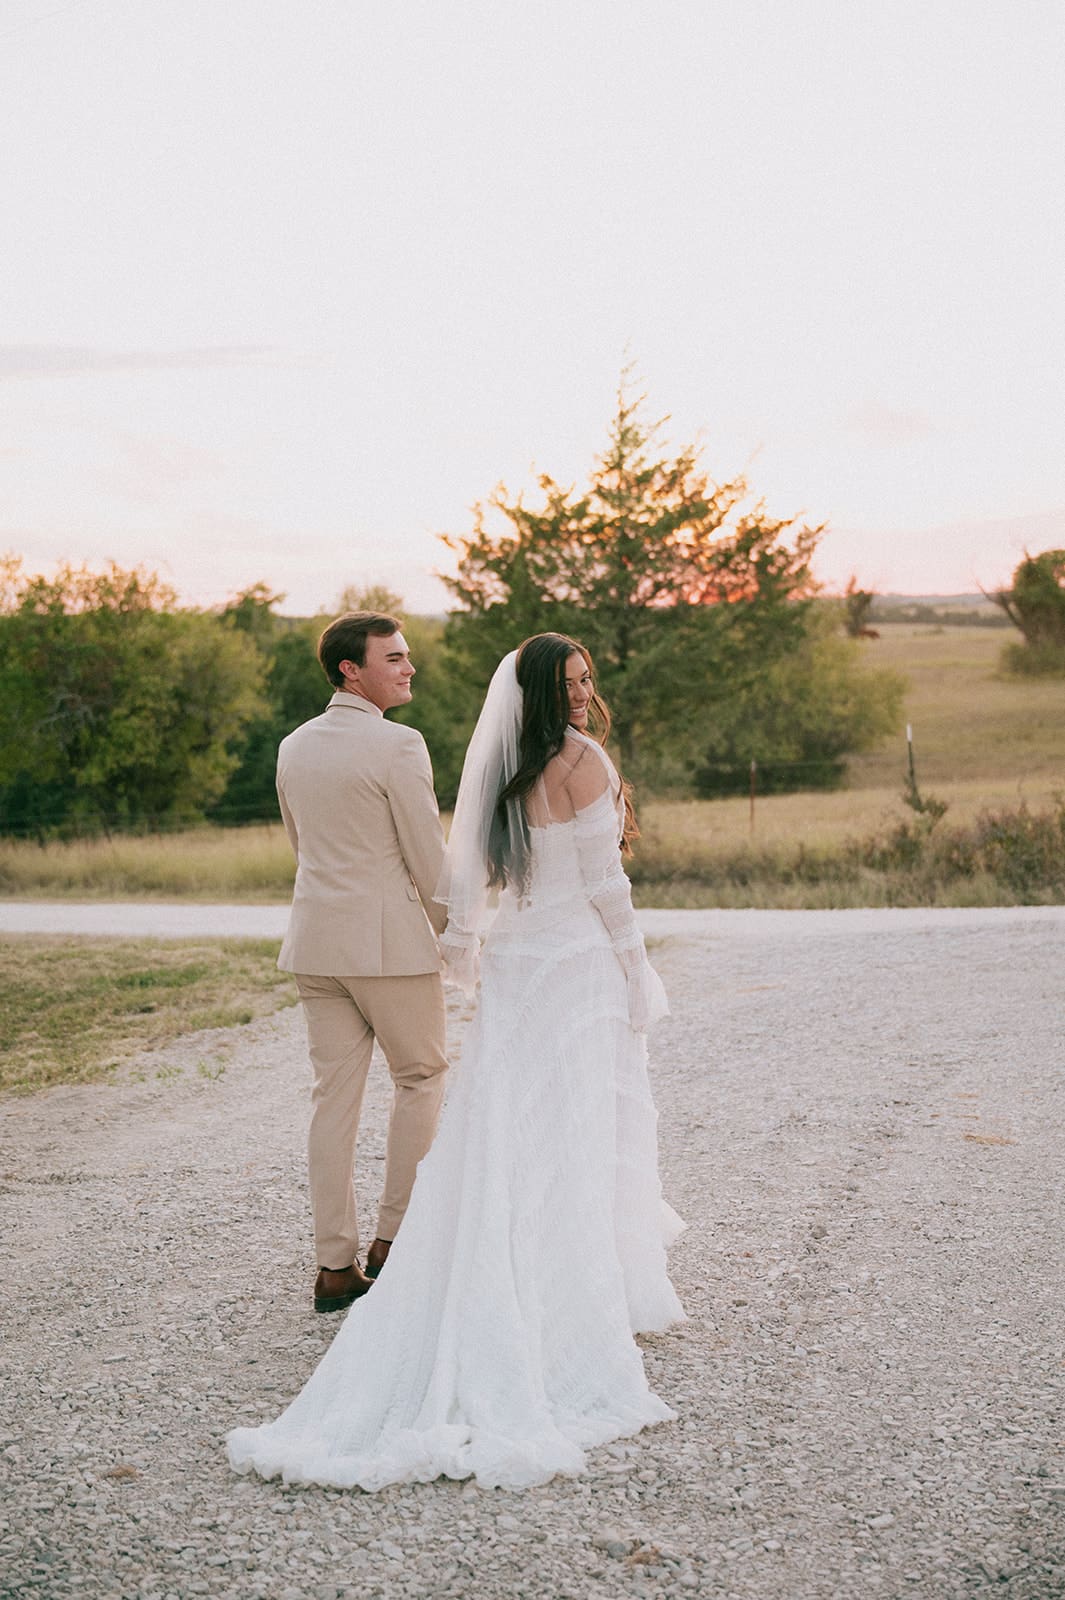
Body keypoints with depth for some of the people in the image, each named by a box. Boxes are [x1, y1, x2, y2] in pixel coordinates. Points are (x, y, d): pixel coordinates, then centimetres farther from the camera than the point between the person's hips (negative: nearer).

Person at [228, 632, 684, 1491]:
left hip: (515, 963, 6)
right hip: (581, 967, -6)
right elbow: (604, 881, -13)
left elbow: (465, 877, 13)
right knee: (584, 1137, 0)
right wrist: (636, 977, -6)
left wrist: (462, 952, 24)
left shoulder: (495, 768, 9)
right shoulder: (581, 759, -12)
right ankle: (593, 1299, 8)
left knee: (504, 1141, 7)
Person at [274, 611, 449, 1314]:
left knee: (333, 1096, 8)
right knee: (421, 1078, 12)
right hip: (392, 940, -6)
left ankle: (336, 1266, 10)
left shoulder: (293, 747, 9)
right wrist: (445, 928, 6)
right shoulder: (398, 745, -13)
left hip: (316, 939, 6)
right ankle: (395, 1239, 13)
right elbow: (428, 856, -11)